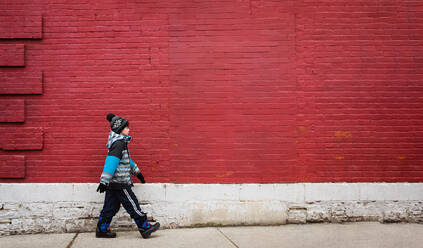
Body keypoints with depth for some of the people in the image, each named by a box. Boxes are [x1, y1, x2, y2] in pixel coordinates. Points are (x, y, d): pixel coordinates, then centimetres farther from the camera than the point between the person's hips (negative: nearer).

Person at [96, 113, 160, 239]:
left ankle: (102, 230, 18)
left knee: (111, 207, 13)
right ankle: (145, 228, 6)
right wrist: (104, 182, -26)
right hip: (119, 183, -10)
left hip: (113, 183, 10)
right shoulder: (119, 144, -17)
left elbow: (127, 160, 26)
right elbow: (111, 162, -23)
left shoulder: (120, 142, 16)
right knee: (132, 205, -2)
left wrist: (137, 172, 31)